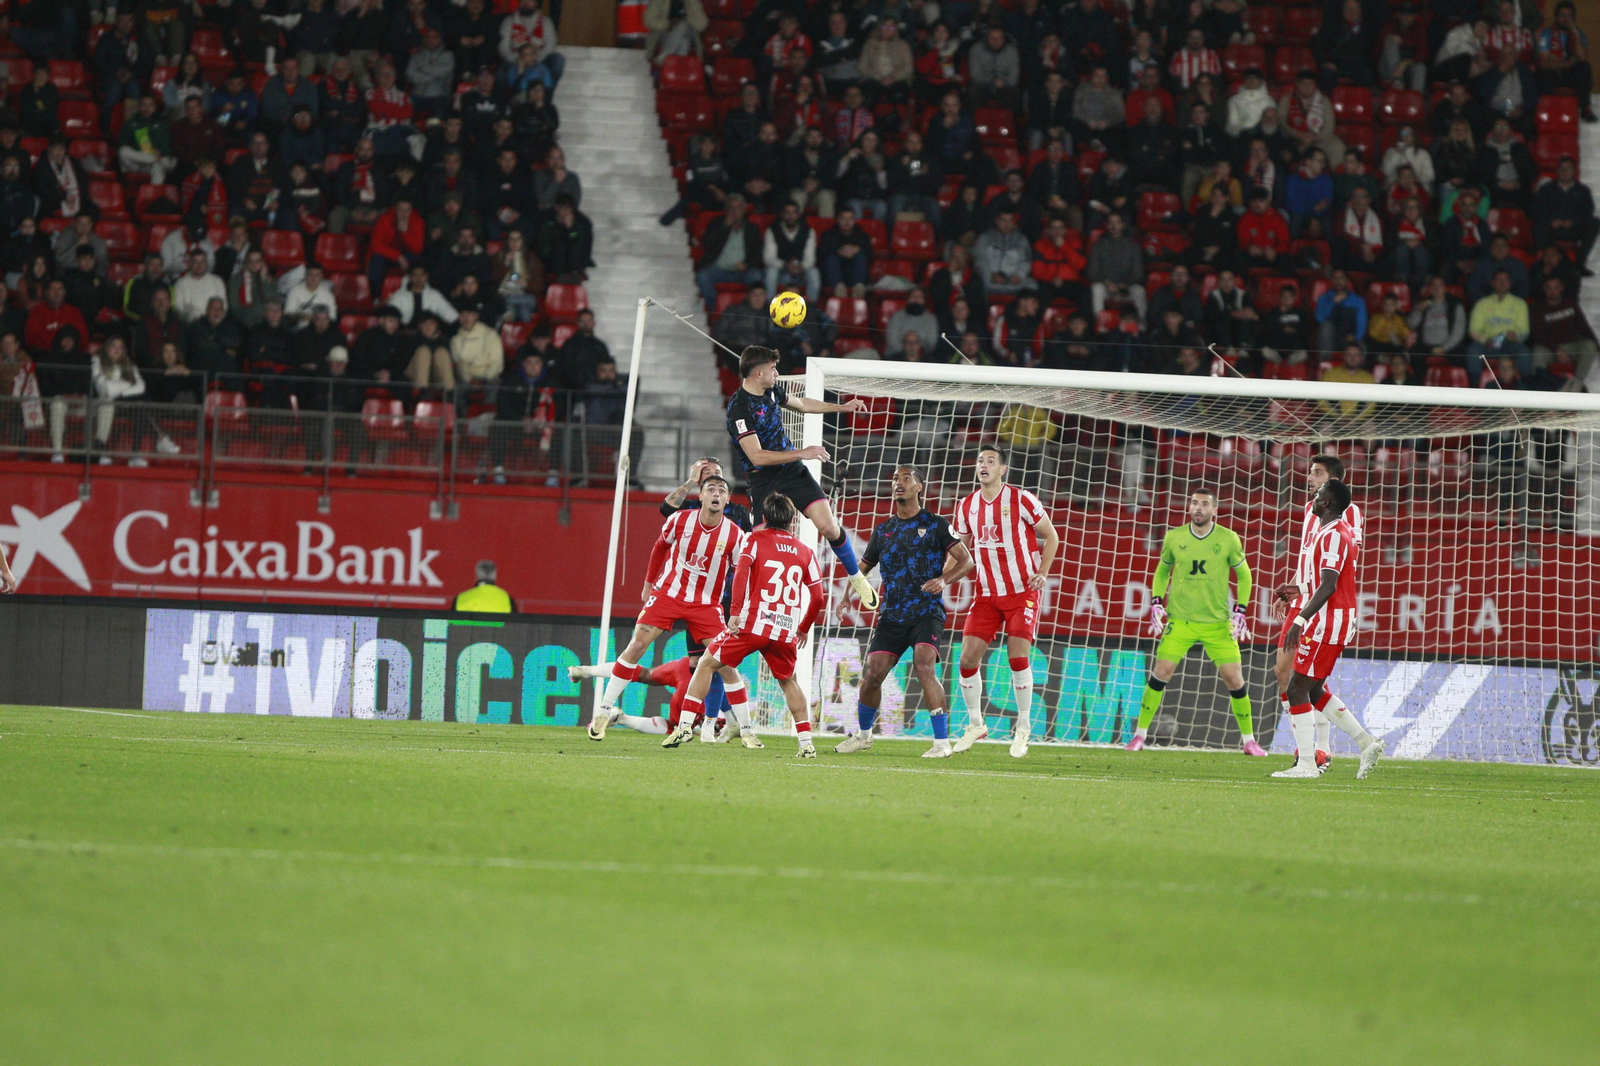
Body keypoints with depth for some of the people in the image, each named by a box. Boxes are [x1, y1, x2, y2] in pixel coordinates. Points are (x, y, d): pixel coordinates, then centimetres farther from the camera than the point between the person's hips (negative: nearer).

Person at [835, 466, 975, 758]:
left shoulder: (934, 524, 2)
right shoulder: (883, 531, 14)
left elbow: (966, 560, 0)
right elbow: (864, 567, 22)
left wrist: (944, 580, -19)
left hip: (927, 611, -4)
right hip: (892, 614, 4)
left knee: (924, 668, -23)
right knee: (872, 673, -3)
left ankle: (942, 742, -21)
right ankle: (863, 735, 22)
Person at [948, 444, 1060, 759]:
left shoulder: (1021, 500, -9)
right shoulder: (967, 506, 5)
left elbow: (1051, 536, 0)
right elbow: (964, 549, 17)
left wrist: (1042, 573, -12)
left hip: (1022, 591, -4)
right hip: (986, 595, 4)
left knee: (1018, 656, -14)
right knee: (968, 658, -4)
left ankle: (1022, 728, 1)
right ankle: (975, 724, 14)